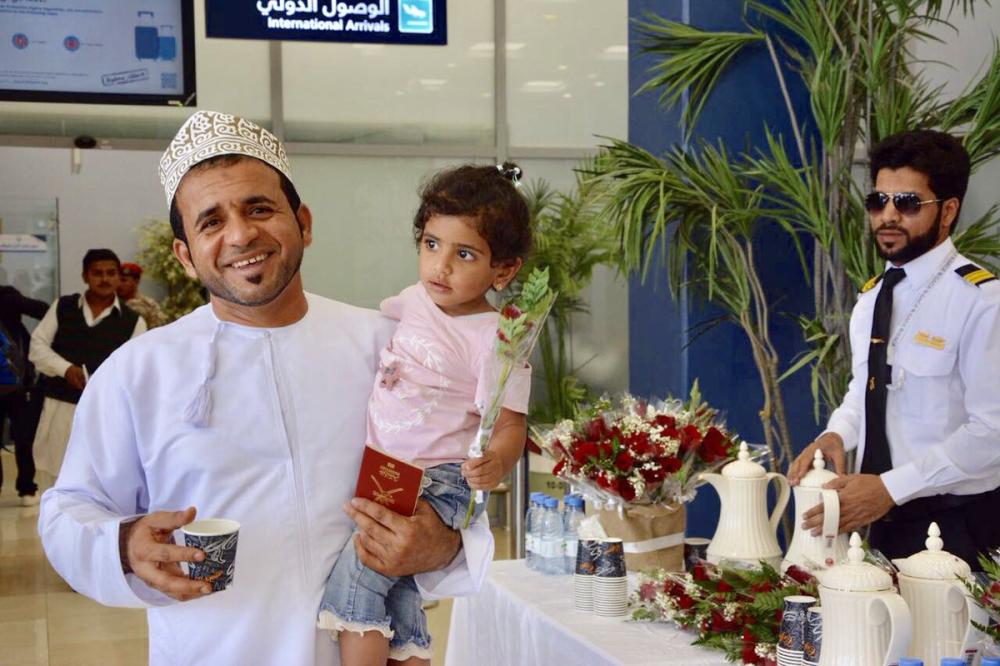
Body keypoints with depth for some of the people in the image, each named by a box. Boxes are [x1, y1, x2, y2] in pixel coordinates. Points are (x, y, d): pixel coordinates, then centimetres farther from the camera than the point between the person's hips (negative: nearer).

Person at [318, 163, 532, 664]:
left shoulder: (496, 339, -14)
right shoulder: (416, 300, 6)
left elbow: (510, 424, -16)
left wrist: (496, 462, -36)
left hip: (438, 484, -6)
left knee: (359, 568, -21)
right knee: (395, 593, -1)